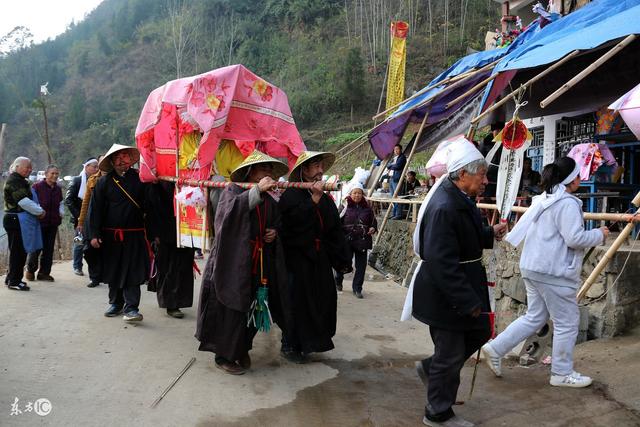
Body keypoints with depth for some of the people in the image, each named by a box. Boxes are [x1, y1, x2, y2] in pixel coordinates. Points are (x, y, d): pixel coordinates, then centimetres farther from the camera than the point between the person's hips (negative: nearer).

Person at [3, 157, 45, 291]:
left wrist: (38, 210, 4)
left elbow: (29, 200, 20)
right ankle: (14, 281, 3)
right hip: (16, 220, -10)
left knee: (20, 251, 15)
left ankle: (11, 278, 24)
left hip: (20, 221, 10)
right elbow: (23, 201, -21)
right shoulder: (14, 181, -14)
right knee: (17, 251, -5)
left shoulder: (21, 181, 19)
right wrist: (39, 211, -12)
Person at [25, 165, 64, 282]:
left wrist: (61, 212, 4)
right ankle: (30, 271, 19)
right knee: (37, 247, -2)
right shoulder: (37, 187, -8)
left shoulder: (58, 189, 10)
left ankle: (44, 273, 18)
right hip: (39, 222, -5)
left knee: (49, 248, 9)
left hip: (53, 223, 6)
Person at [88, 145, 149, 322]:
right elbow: (95, 209, 2)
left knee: (133, 272, -4)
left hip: (134, 235, -2)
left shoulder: (139, 179, 1)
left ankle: (131, 307, -1)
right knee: (114, 271, 14)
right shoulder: (104, 182, 3)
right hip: (111, 236, 2)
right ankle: (116, 303, 29)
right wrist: (94, 234, -4)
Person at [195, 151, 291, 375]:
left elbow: (276, 226, 25)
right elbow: (229, 209, -27)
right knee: (231, 311, -3)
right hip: (233, 262, -6)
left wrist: (274, 233, 1)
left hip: (259, 266, 6)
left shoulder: (270, 202, 13)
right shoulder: (233, 190, -4)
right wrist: (257, 190, -34)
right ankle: (224, 356, 14)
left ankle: (241, 350, 29)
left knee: (252, 311, 10)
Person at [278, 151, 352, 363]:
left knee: (319, 301, 8)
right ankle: (289, 345, 16)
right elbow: (294, 221, -24)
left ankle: (306, 343, 24)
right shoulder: (291, 195, -7)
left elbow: (335, 231, 11)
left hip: (319, 259, 6)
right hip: (297, 259, -6)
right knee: (297, 302, 1)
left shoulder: (325, 198, 10)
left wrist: (342, 260, 10)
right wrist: (314, 198, -21)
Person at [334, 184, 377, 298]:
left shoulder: (367, 208, 8)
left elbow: (373, 222, 19)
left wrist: (373, 228, -2)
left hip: (362, 241, 3)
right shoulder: (345, 206, -1)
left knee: (361, 266, 4)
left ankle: (357, 288, 17)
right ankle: (338, 281, 34)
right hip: (347, 240, -3)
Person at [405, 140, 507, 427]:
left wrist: (490, 233, 2)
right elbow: (441, 263, -30)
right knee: (450, 356, 6)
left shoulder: (462, 200, 4)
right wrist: (468, 301, -25)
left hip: (463, 288, 10)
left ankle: (431, 368, 35)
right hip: (445, 296, -10)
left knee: (480, 331, 23)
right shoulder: (443, 208, -28)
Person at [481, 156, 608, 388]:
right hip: (554, 272, -9)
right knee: (567, 322, 5)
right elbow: (574, 238, -20)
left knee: (535, 317, 17)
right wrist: (599, 234, -5)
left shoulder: (543, 199, 13)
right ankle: (562, 373, 16)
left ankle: (495, 349, 14)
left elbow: (523, 228, 16)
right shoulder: (567, 203, -16)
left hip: (533, 268, 9)